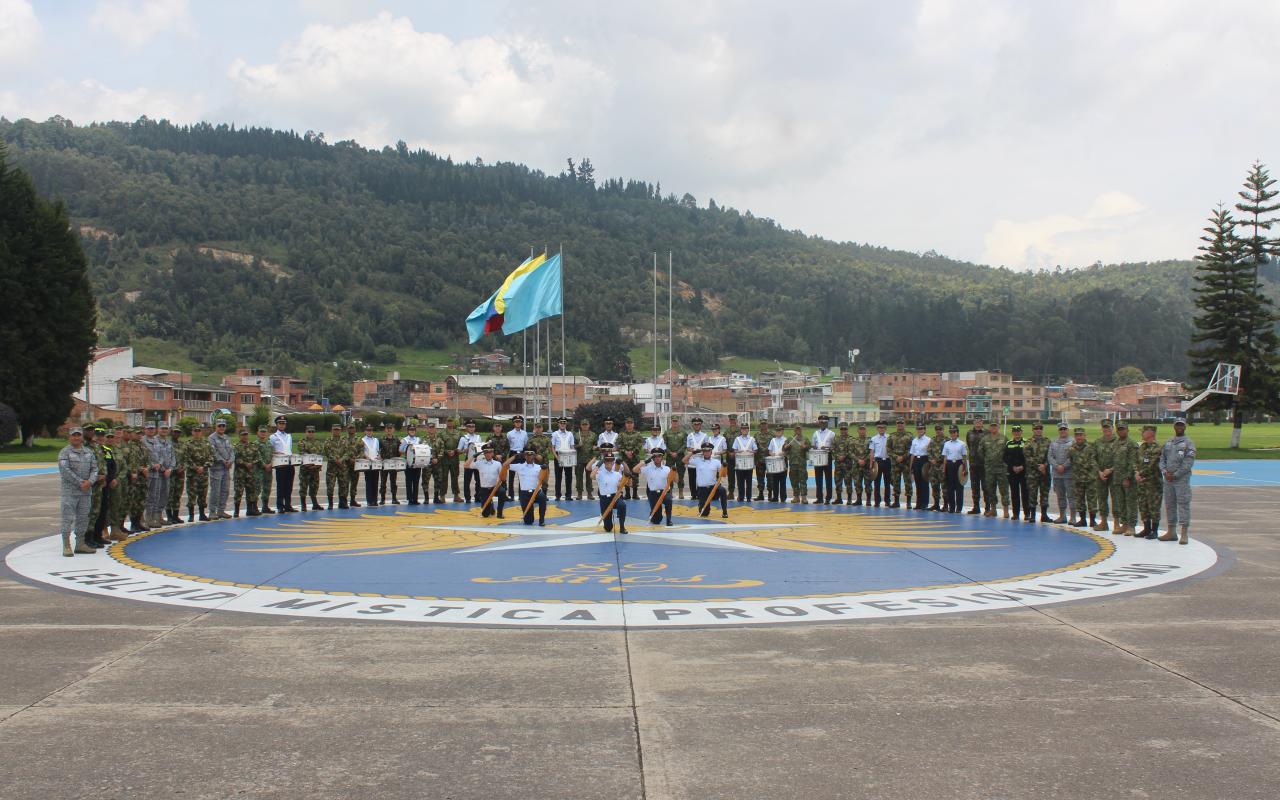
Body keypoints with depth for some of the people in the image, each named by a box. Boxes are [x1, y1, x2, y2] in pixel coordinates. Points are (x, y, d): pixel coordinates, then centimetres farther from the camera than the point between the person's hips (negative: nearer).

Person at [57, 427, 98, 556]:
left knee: (83, 518, 10)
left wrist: (89, 481, -11)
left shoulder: (89, 452, 12)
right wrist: (80, 483, -16)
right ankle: (66, 546, -3)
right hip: (69, 489, -5)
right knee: (68, 518, -5)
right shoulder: (64, 452, -4)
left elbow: (94, 468, 8)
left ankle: (81, 544, 18)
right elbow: (65, 470, -14)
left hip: (86, 490, 5)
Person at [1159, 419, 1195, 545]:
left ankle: (1184, 534, -8)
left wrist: (1175, 475, -12)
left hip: (1182, 479, -6)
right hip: (1168, 479, 6)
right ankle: (1171, 532, 18)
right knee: (1169, 505, 10)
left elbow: (1188, 463, -10)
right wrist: (1165, 472, -5)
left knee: (1183, 505, -8)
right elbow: (1162, 460, 13)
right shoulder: (1167, 443, 17)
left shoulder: (1189, 444, -1)